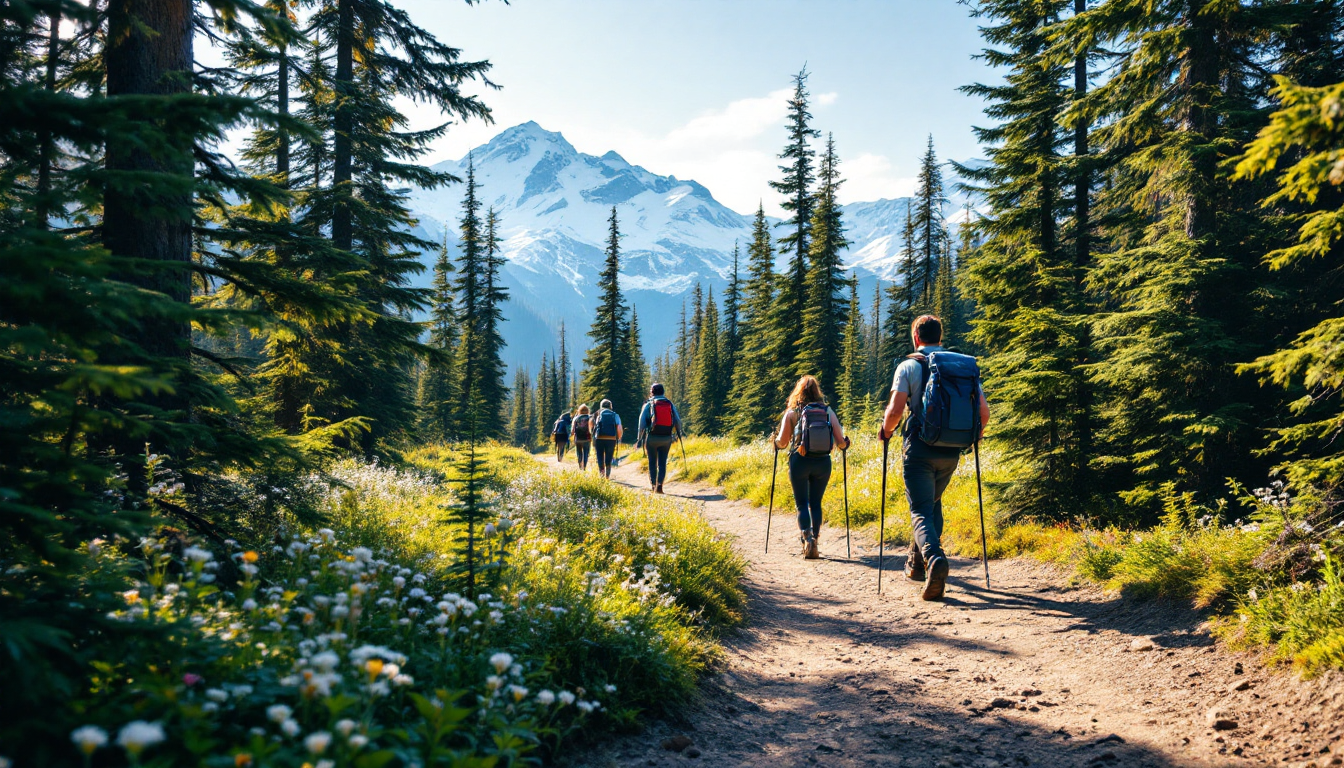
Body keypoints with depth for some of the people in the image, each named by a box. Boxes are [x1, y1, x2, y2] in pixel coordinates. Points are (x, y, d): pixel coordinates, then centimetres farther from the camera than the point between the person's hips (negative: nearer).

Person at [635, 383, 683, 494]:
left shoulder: (648, 404, 1)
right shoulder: (670, 404, 8)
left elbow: (642, 422, -4)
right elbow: (677, 421, 6)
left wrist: (639, 439, 0)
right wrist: (678, 434, 20)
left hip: (652, 438, -1)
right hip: (666, 438, 2)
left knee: (652, 462, 12)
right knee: (662, 462, 5)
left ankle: (652, 484, 17)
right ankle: (659, 484, -9)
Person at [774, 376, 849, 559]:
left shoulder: (792, 412, -1)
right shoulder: (828, 411, 3)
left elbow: (782, 442, -4)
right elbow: (841, 442, -1)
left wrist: (776, 441, 19)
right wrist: (845, 444, 22)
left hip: (799, 461, -2)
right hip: (823, 463, 2)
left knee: (802, 504, 4)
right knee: (815, 503, 15)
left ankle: (807, 539, -17)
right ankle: (814, 540, 13)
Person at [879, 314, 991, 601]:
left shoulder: (909, 366, -2)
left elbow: (895, 409, -14)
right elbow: (984, 411, 2)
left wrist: (885, 432, 6)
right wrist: (974, 437, 20)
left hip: (920, 448, -4)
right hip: (952, 450, 4)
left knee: (921, 511, -3)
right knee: (933, 503, 25)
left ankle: (934, 558, -30)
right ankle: (917, 564, 28)